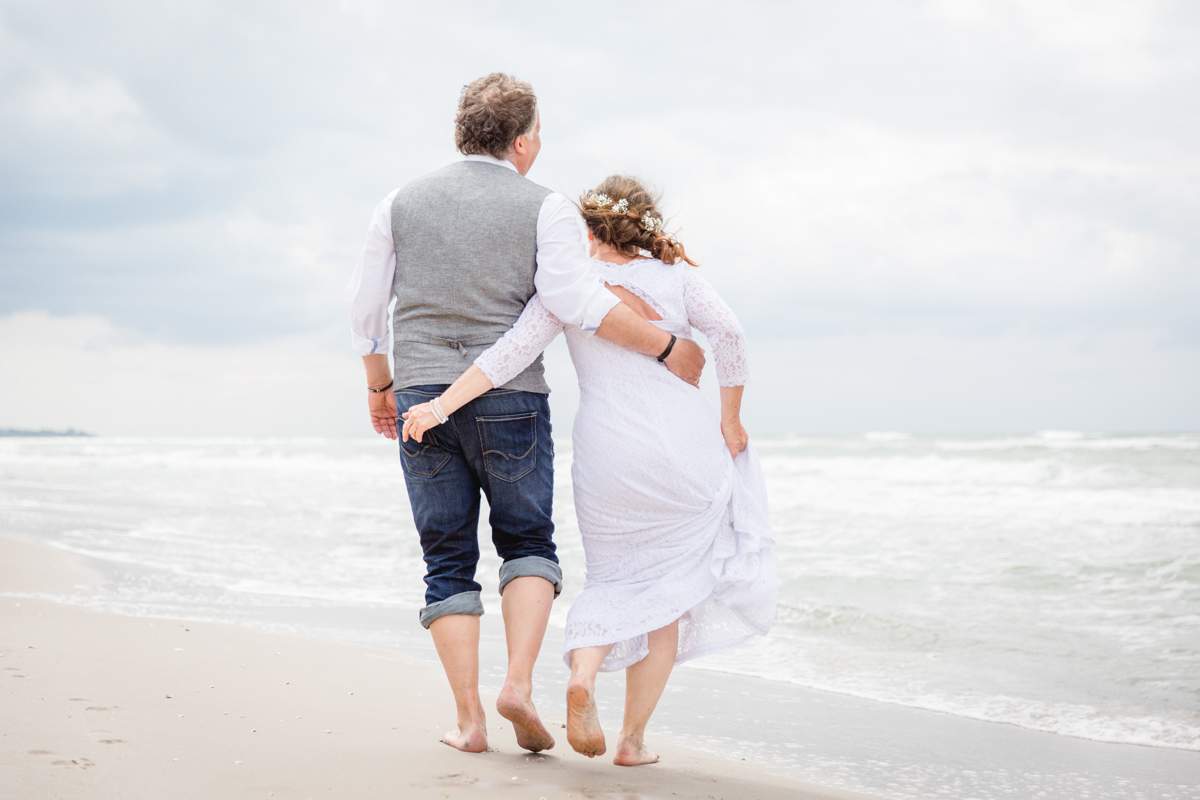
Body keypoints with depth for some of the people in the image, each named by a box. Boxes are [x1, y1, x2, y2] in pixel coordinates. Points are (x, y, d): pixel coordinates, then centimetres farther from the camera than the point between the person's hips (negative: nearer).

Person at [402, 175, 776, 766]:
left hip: (607, 459, 1)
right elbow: (728, 333, -6)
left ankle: (582, 672, -10)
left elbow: (513, 351, -8)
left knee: (616, 583, 20)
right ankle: (634, 739, 9)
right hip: (685, 448, 0)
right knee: (668, 591, 13)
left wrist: (441, 405, -11)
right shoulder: (674, 273, 6)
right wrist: (729, 422, 3)